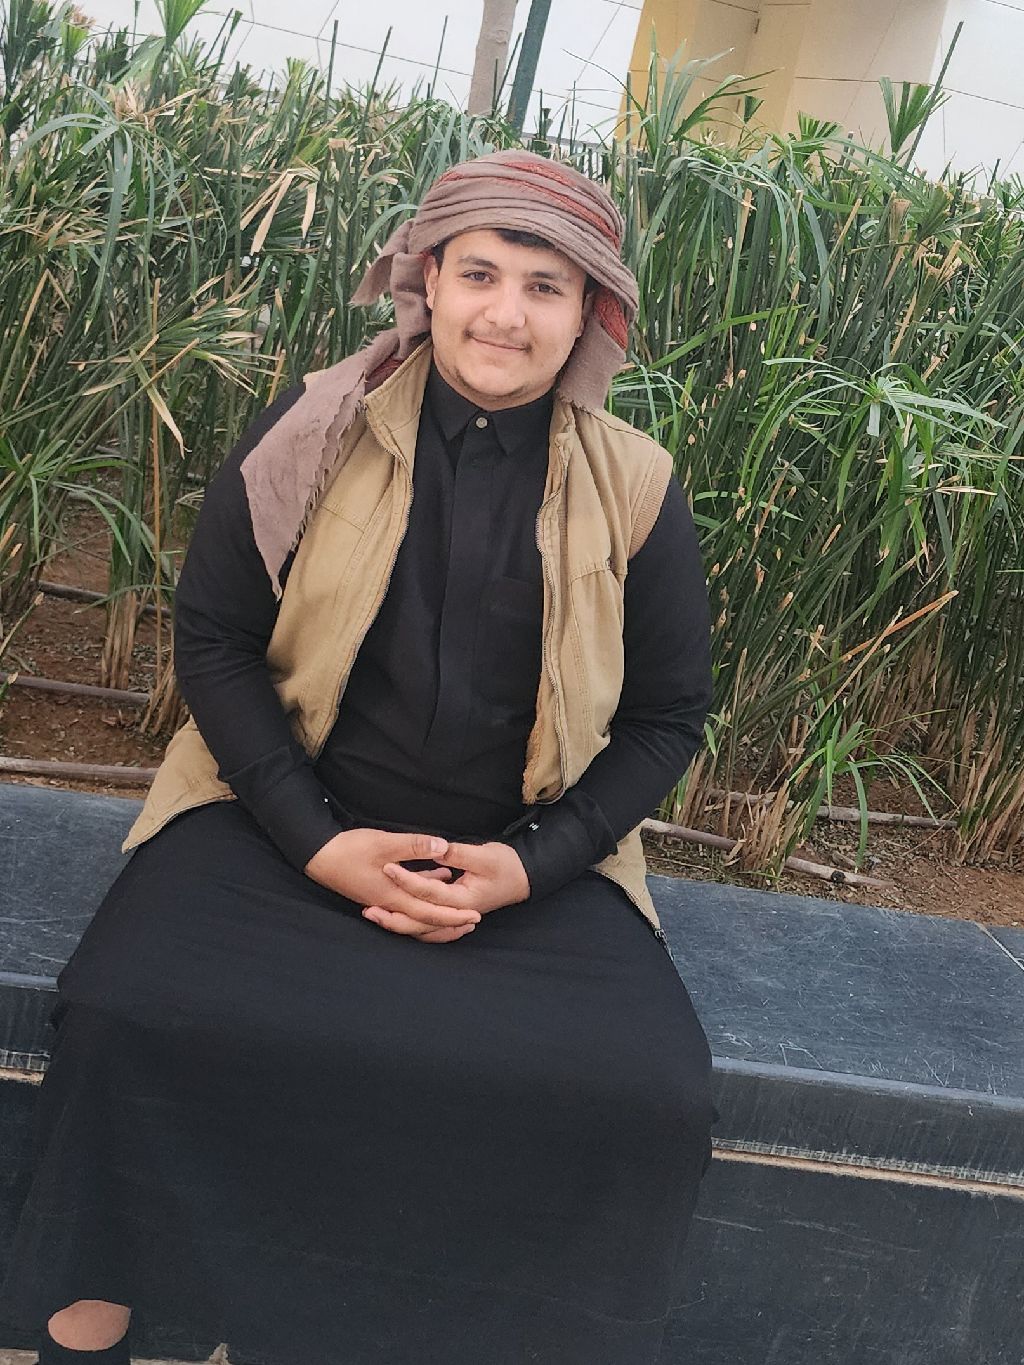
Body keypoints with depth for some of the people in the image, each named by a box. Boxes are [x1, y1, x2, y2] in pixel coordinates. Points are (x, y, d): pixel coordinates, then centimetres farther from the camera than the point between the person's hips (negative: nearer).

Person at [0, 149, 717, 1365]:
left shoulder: (636, 489, 1)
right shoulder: (313, 430, -1)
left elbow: (667, 716, 6)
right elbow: (211, 638, 0)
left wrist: (529, 865, -9)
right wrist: (321, 843, -12)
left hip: (531, 861, 1)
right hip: (288, 818, 0)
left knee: (647, 1093, -24)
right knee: (129, 1009, -26)